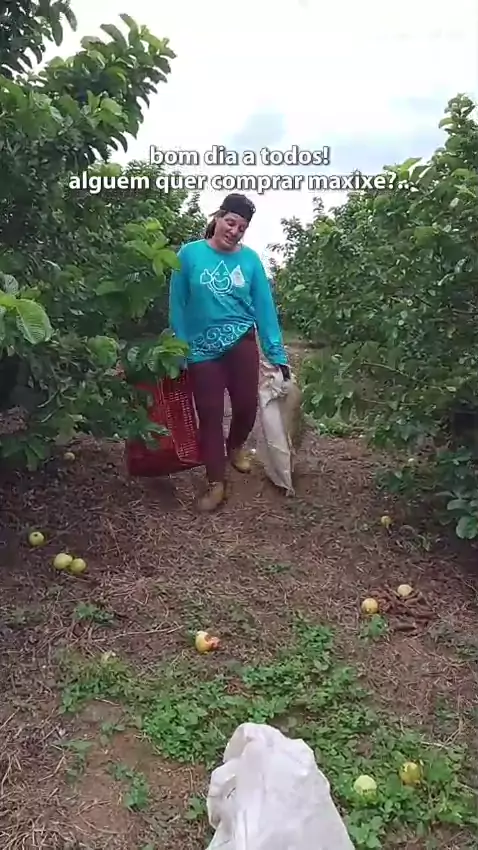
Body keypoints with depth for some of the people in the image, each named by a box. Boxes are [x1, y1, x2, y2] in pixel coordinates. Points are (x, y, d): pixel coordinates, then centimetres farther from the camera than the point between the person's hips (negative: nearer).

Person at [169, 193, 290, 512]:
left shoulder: (250, 259, -3)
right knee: (209, 414, 4)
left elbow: (264, 307, -2)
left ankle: (236, 447, 39)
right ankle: (216, 483, 15)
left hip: (241, 343, 1)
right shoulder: (190, 254, -6)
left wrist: (278, 353, -4)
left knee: (247, 405, 5)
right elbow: (177, 306, -3)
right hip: (202, 350, -1)